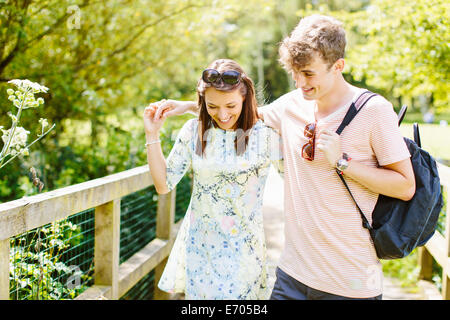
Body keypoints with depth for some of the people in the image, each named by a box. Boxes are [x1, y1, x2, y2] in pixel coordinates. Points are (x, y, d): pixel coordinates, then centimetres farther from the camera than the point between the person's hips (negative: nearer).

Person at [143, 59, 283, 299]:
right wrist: (152, 134, -3)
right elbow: (163, 185, 2)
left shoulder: (266, 135, -8)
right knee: (198, 293, 11)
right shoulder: (194, 131, -1)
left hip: (243, 251, -2)